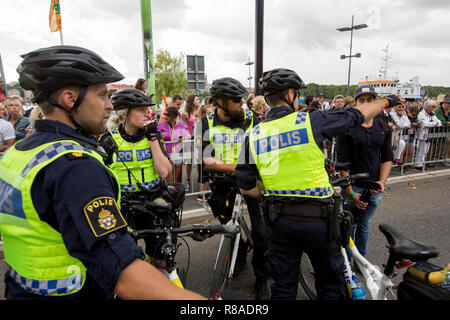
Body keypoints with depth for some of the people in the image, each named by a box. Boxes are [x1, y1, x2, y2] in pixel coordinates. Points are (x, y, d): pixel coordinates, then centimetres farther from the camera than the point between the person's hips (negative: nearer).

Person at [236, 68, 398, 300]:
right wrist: (384, 101, 24)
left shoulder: (253, 136, -1)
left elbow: (246, 187, 1)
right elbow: (358, 114, 4)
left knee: (283, 288, 19)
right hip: (316, 218, -3)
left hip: (279, 220, 3)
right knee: (330, 284, 21)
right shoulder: (310, 121, -11)